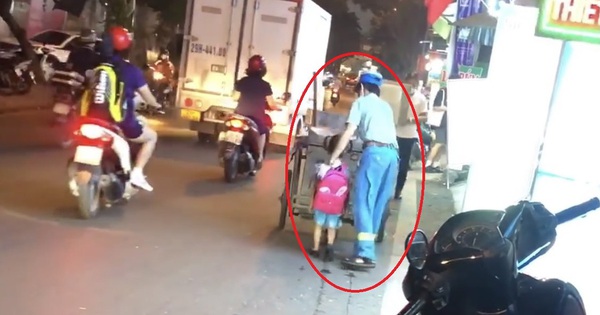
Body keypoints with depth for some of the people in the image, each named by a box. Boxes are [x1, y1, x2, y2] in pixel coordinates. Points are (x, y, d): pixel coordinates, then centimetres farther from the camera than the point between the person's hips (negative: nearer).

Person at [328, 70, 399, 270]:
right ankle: (367, 249, 11)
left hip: (374, 151, -7)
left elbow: (349, 132, 3)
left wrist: (334, 157, 6)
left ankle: (365, 254, -16)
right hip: (392, 153, 7)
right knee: (378, 204, 9)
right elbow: (388, 131, 21)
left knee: (363, 202, -8)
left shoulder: (361, 102, 12)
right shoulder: (386, 106, 30)